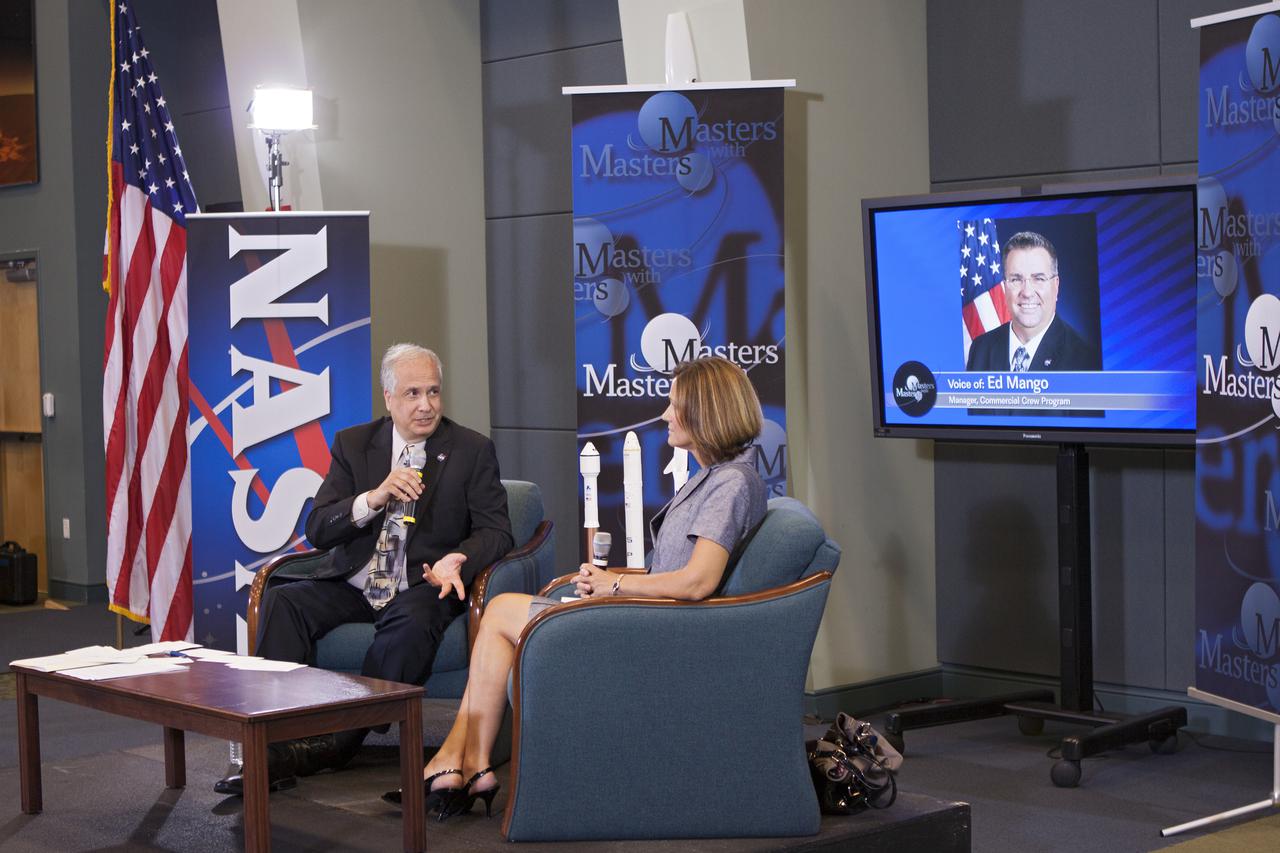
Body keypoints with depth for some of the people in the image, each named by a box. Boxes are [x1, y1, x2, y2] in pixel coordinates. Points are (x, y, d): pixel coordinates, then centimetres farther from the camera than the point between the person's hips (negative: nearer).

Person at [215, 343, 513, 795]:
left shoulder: (472, 450, 4)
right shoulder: (353, 444, 9)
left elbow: (494, 530, 1)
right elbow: (318, 531, 1)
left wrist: (456, 561, -21)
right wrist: (374, 498, -17)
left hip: (421, 586, -3)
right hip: (352, 584, 3)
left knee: (412, 624, -37)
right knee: (282, 601, -24)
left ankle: (337, 740, -33)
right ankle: (278, 742, -30)